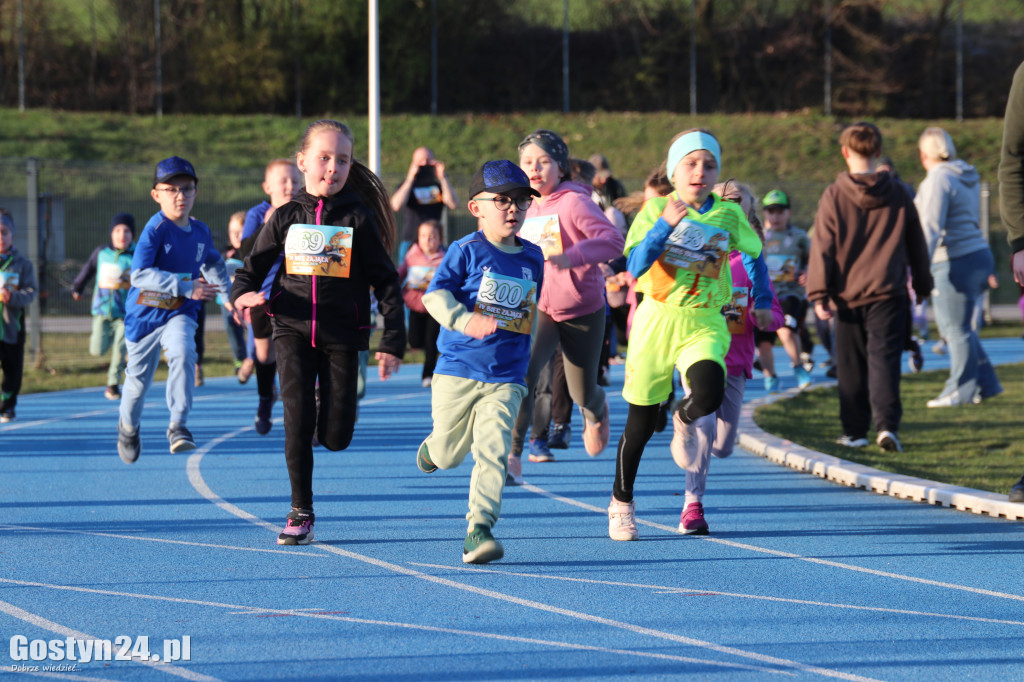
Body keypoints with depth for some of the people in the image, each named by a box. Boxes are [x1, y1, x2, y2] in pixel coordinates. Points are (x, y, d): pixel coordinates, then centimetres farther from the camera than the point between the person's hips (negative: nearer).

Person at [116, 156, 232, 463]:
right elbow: (139, 274, -30)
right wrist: (186, 287, -35)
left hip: (180, 314, 2)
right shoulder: (155, 231, -19)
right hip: (145, 313, -2)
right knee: (139, 377, 12)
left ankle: (178, 426, -25)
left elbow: (212, 262, 22)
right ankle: (128, 425, 43)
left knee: (182, 352, -29)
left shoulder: (201, 231, -1)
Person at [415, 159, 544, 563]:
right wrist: (464, 320, -28)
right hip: (457, 371, -2)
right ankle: (433, 447, 46)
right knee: (449, 456, 10)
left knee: (492, 451, -14)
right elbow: (435, 294, -14)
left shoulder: (532, 258, 9)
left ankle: (479, 529, -15)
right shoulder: (467, 251, -6)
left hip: (505, 379, 2)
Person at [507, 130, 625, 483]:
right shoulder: (525, 208, 4)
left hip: (582, 311, -3)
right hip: (538, 309, 3)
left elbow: (613, 240, -29)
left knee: (582, 393, 12)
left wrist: (571, 257, -41)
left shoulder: (574, 202, -15)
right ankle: (512, 453, -23)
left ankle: (596, 410, 50)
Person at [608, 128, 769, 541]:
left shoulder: (729, 215, 2)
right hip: (656, 320, -1)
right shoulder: (656, 209, -4)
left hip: (705, 323, 1)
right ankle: (621, 501, 27)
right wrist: (665, 224, -26)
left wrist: (763, 303, 23)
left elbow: (754, 254, 21)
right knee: (641, 424, 5)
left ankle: (684, 414, 11)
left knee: (709, 395, -28)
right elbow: (635, 266, -16)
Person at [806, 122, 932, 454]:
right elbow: (917, 244, 13)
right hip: (888, 291, 1)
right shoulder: (898, 195, 3)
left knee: (851, 365, 9)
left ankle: (854, 430, 13)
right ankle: (887, 424, -19)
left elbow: (822, 248, -4)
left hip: (847, 293, 0)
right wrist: (922, 285, 25)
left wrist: (819, 293, -1)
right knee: (885, 358, -3)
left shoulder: (834, 196, -3)